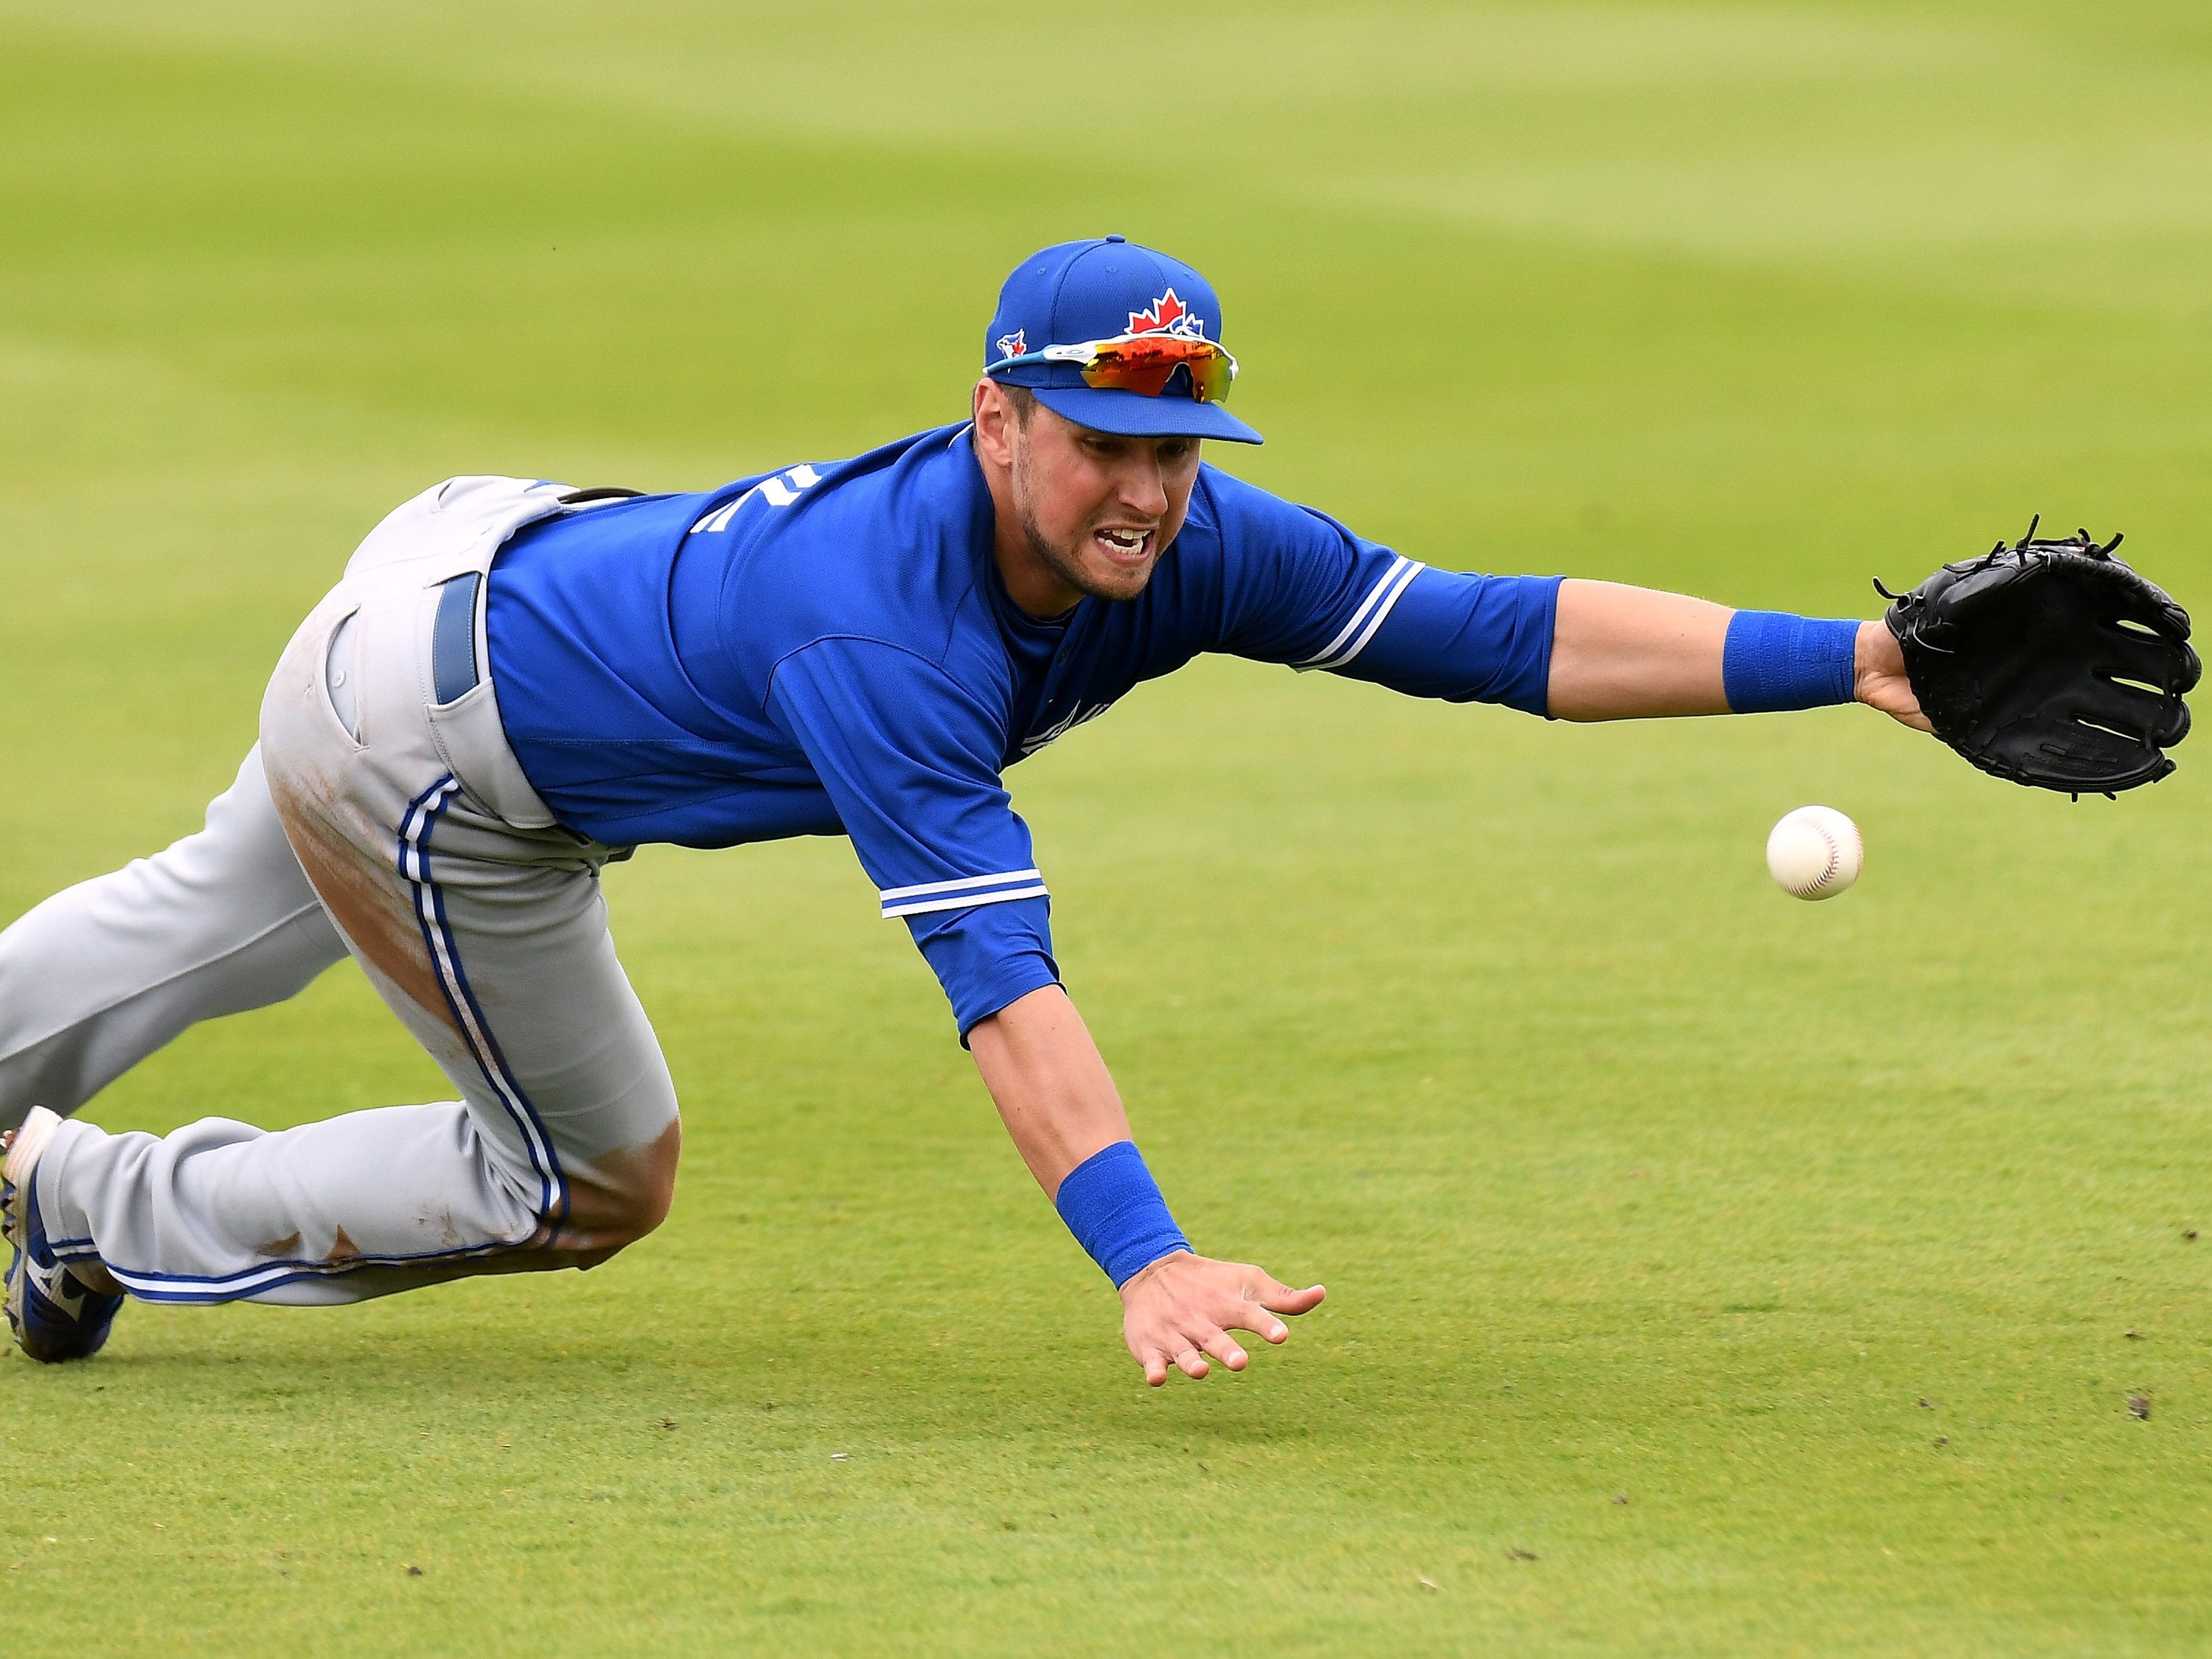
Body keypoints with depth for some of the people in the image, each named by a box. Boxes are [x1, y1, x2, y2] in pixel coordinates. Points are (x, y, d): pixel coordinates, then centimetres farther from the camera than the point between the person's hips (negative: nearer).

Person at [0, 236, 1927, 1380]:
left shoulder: (1184, 543, -21)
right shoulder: (880, 634, -42)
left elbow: (1508, 632, -25)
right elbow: (1000, 978, -49)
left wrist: (1847, 658, -33)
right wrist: (1146, 1255, -59)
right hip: (418, 758, -8)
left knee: (224, 928, 30)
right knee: (590, 1180, 7)